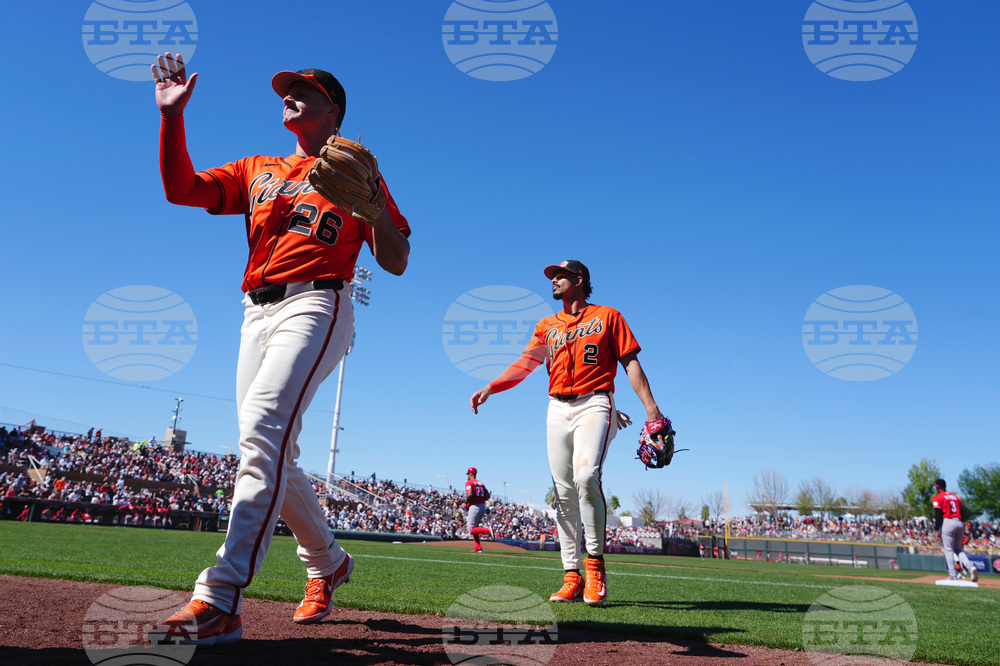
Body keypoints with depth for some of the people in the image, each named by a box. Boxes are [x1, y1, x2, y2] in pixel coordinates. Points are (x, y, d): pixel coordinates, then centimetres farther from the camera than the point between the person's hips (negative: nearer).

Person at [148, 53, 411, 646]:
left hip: (316, 305, -6)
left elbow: (397, 262, 2)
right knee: (270, 452, 6)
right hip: (257, 312, 7)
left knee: (264, 430, -26)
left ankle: (221, 601, -28)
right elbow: (181, 188, 13)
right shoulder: (256, 170, 25)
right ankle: (328, 562, 25)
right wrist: (172, 114, 5)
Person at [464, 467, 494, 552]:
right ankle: (478, 547, 12)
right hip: (483, 506, 8)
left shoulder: (469, 483, -4)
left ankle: (487, 530, -25)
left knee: (471, 530, -5)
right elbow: (487, 496, 13)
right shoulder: (480, 483, 18)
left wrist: (465, 503, -6)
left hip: (474, 506, -8)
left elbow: (470, 494, -21)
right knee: (474, 527, 18)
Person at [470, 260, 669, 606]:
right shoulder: (547, 326, 20)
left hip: (594, 405, -4)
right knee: (564, 493, 1)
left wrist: (650, 406, -8)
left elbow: (630, 363, 4)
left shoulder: (608, 316, 10)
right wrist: (489, 388, -10)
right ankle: (572, 578, 6)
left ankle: (595, 563, -15)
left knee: (586, 476, -26)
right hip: (557, 409, 4)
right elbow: (524, 364, 7)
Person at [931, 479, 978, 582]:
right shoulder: (956, 497, 18)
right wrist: (962, 531, 20)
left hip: (947, 523, -6)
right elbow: (962, 513, 17)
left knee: (948, 550, -2)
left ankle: (953, 575, -4)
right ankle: (970, 566, -7)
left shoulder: (937, 498, -1)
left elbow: (938, 515, -10)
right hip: (960, 523, 6)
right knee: (958, 548, 16)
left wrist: (937, 530, -9)